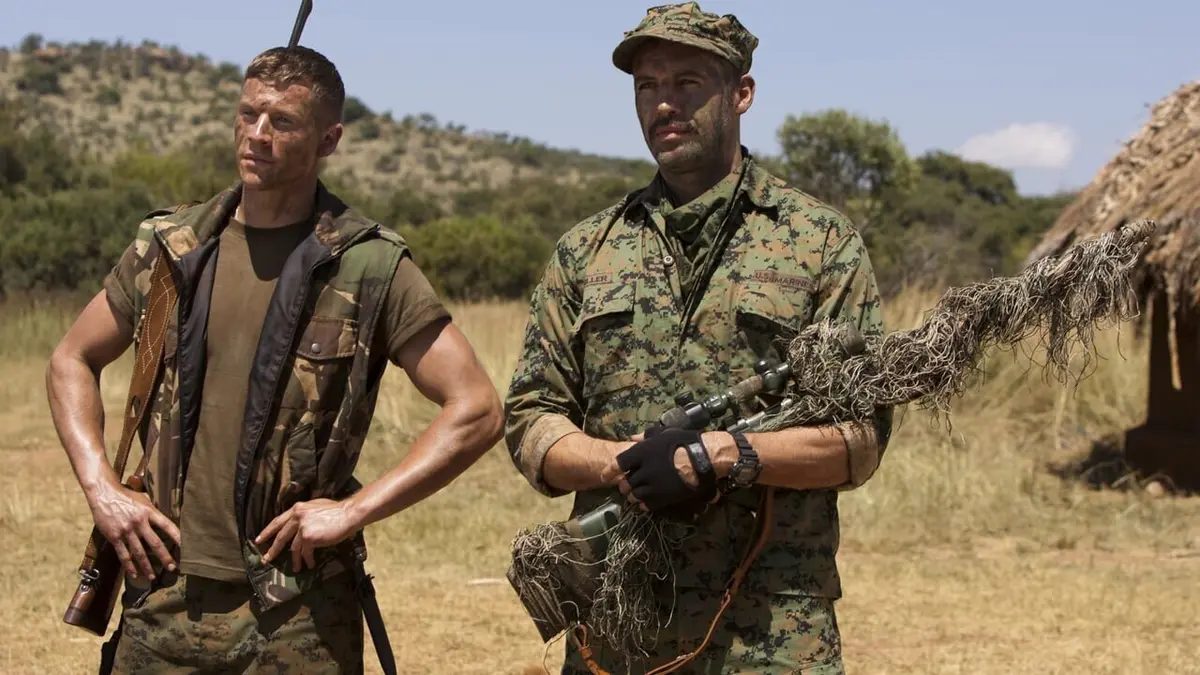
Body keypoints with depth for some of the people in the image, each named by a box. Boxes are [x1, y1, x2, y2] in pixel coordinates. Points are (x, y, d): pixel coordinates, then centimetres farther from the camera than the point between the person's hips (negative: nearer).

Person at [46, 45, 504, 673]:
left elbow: (477, 410, -7)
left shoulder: (370, 265, -5)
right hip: (164, 599, 3)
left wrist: (355, 509, -12)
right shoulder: (169, 247, 6)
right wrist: (101, 489, 4)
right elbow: (72, 361, 18)